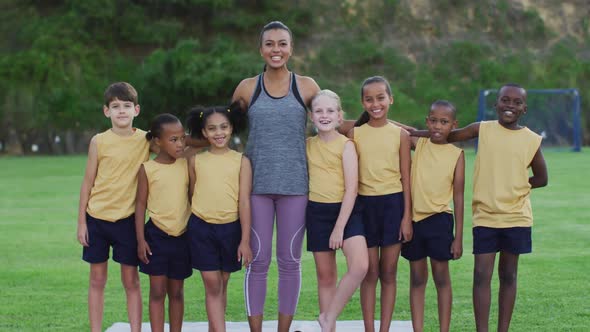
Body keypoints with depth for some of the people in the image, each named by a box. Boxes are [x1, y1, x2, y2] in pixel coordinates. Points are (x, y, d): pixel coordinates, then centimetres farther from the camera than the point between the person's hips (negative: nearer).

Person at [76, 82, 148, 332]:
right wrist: (81, 222, 0)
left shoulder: (146, 140, -1)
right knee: (97, 280, 7)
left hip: (127, 219, 0)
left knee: (131, 281, 4)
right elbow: (88, 183, 2)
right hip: (97, 217, 0)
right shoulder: (99, 141, -2)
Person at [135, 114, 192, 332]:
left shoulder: (186, 165, 2)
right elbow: (141, 204, -2)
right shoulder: (147, 169, -5)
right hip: (157, 235, -2)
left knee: (177, 292, 10)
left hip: (181, 236, 2)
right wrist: (141, 239, -7)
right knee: (157, 291, 1)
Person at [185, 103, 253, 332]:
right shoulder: (196, 161, 3)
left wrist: (245, 240, -6)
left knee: (222, 284, 12)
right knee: (212, 285, -3)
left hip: (230, 228, 0)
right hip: (201, 227, 0)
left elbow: (244, 202, -3)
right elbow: (192, 195, 12)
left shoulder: (241, 161, -1)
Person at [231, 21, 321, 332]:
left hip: (295, 185, 0)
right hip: (256, 185, 0)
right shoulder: (247, 88, 5)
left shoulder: (306, 86, 4)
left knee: (289, 261, 6)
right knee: (258, 260, 2)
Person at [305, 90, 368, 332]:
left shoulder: (346, 145, -6)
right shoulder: (307, 145, 6)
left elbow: (351, 188, -11)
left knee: (359, 267, -21)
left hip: (346, 211, -3)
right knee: (325, 275, 8)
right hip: (317, 212, 3)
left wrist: (339, 227, -14)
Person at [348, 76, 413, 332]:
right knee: (369, 273, 3)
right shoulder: (355, 134, 3)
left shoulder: (400, 135, 2)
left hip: (393, 203, 0)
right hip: (364, 204, 0)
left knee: (388, 273, 4)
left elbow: (406, 178, 2)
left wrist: (407, 216, -3)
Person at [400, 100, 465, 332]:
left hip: (439, 219, -2)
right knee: (417, 279, 8)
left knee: (441, 278, 4)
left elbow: (458, 197, -1)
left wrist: (458, 236, -2)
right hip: (414, 218, 2)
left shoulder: (456, 154, -2)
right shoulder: (418, 144, 3)